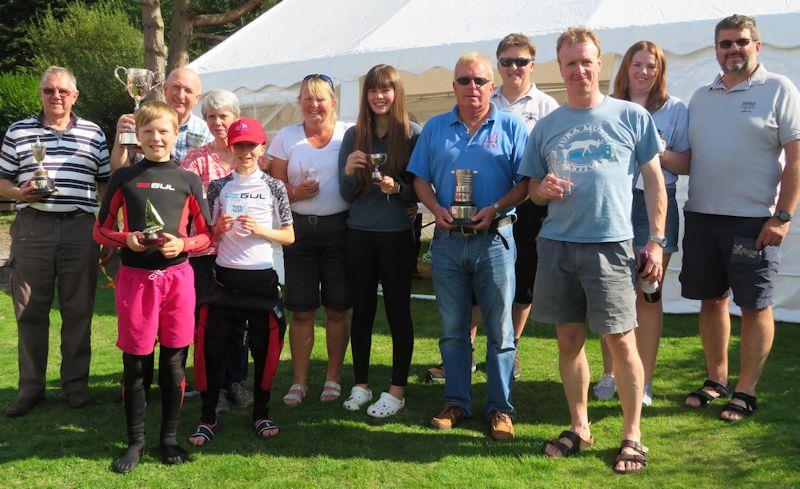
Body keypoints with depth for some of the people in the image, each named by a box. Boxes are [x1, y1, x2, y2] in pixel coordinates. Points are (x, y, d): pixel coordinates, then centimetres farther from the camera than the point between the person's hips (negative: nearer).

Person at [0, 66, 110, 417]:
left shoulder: (93, 134, 11)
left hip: (80, 229, 0)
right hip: (32, 227, 0)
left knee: (78, 310, 5)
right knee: (30, 310, 4)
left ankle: (76, 384, 17)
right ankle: (30, 387, 15)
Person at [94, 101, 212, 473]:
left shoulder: (188, 180, 5)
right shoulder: (124, 178, 4)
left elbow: (206, 235, 7)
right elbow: (101, 230, 8)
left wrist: (182, 244, -12)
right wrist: (126, 239, -11)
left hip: (177, 277, 0)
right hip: (134, 276, 0)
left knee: (173, 361, 6)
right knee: (135, 363, 5)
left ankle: (169, 439, 20)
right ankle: (136, 441, 19)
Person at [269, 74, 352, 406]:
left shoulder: (349, 134, 4)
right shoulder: (286, 137, 8)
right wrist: (296, 193, -11)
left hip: (338, 227, -1)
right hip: (300, 228, 1)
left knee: (337, 309, 5)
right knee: (301, 311, 2)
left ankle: (333, 377, 19)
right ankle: (299, 381, 14)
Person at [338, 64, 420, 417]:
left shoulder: (413, 135, -3)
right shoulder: (353, 136, 6)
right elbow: (346, 195, 7)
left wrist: (397, 188, -19)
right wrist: (349, 171, -12)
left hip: (396, 235, -3)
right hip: (358, 233, 3)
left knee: (398, 312, 3)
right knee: (362, 311, 10)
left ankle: (397, 390, 13)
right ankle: (361, 384, 22)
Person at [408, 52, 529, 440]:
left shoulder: (511, 127, 3)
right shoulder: (435, 128, 11)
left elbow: (526, 182, -1)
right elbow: (420, 179, 10)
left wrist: (495, 209, -15)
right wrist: (437, 209, -8)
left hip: (494, 239, -2)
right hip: (447, 240, 3)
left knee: (500, 329, 2)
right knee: (452, 329, 10)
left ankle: (500, 408, 13)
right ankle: (456, 402, 22)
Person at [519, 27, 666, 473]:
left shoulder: (631, 116, 4)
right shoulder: (547, 126, 12)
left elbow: (654, 180, 5)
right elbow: (533, 188, 18)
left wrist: (657, 241, -1)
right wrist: (543, 189, -6)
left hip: (611, 245, -3)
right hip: (557, 244, 4)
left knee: (622, 342, -3)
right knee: (569, 340, 10)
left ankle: (633, 435, 12)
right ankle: (579, 427, 25)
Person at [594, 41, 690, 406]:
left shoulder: (674, 109, 9)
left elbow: (687, 164, 5)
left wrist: (656, 153, -12)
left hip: (655, 204, -1)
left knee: (649, 295, 1)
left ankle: (643, 380, 9)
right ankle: (610, 373, 15)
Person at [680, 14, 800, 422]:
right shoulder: (701, 97, 14)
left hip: (754, 221, -5)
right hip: (701, 216, 5)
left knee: (754, 307, 1)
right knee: (711, 300, 12)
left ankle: (746, 392, 11)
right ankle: (716, 380, 25)